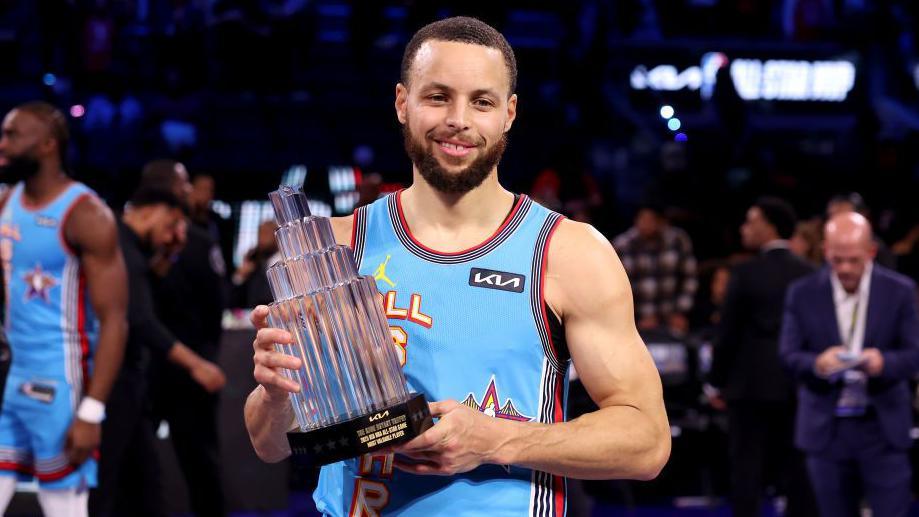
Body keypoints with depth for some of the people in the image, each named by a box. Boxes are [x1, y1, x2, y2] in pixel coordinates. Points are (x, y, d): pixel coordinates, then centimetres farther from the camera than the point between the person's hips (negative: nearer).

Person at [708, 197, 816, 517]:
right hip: (795, 386, 4)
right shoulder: (808, 275, 4)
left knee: (747, 472, 0)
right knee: (795, 473, 8)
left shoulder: (746, 274, -8)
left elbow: (728, 333, -7)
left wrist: (717, 382, 3)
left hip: (751, 385, -4)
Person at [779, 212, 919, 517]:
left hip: (883, 431, -1)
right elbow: (789, 355, -3)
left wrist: (884, 362, -27)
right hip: (827, 432, 1)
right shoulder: (803, 294, 1)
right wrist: (817, 363, -26)